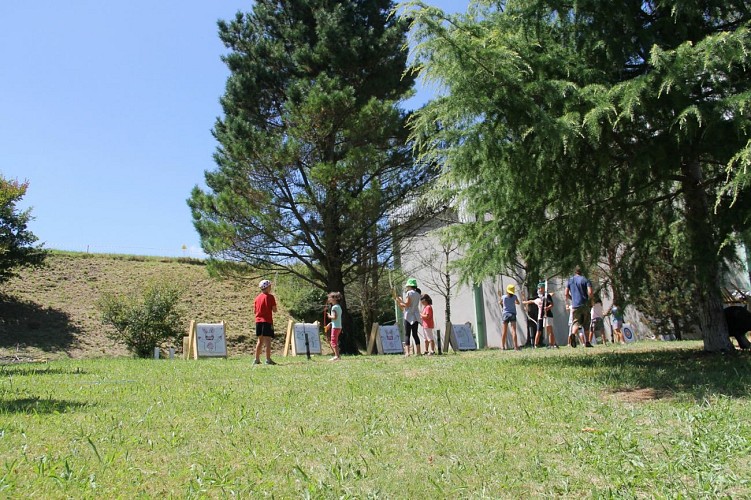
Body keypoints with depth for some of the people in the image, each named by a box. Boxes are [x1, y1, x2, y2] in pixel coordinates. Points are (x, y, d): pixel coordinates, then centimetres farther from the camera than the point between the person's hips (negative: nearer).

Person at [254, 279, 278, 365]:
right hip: (267, 321, -6)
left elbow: (255, 310, 13)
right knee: (267, 340, -6)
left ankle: (257, 359, 15)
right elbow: (274, 310, -9)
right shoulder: (270, 297, -7)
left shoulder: (257, 297, 12)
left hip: (258, 321, 6)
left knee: (260, 340, 13)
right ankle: (268, 359, -10)